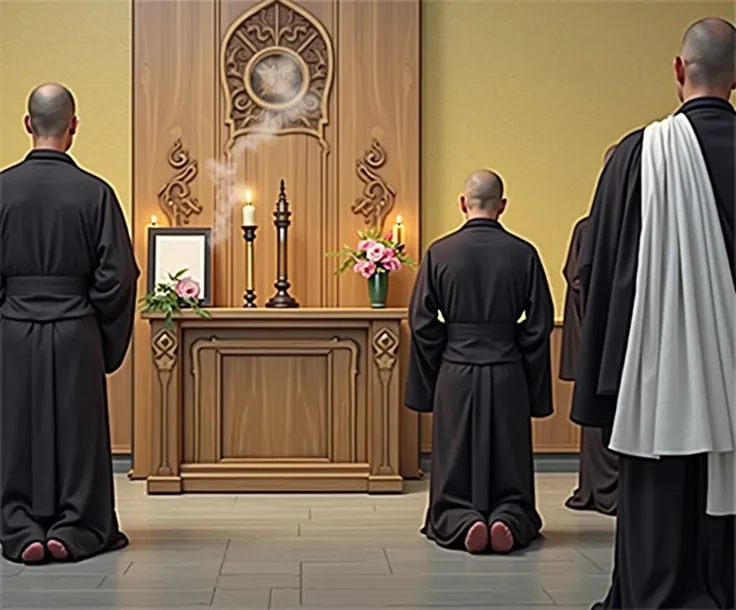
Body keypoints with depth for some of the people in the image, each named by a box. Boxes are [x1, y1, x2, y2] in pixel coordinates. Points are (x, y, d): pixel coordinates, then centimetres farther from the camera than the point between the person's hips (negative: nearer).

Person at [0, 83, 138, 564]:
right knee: (78, 430, 10)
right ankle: (75, 528, 13)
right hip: (75, 332, -1)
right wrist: (109, 338, 4)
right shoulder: (94, 193, -9)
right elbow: (118, 274, -8)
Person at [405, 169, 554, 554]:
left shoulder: (439, 253, -3)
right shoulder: (523, 254, -3)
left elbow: (422, 324, -2)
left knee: (454, 482, 10)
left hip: (456, 376, 0)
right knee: (511, 478, 11)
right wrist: (536, 390, 7)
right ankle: (509, 520, -12)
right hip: (507, 377, 0)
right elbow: (539, 325, -1)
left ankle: (461, 522, -12)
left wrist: (427, 385, 7)